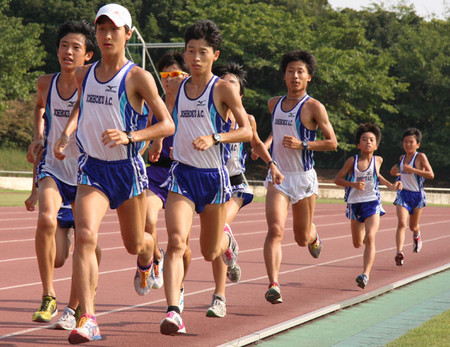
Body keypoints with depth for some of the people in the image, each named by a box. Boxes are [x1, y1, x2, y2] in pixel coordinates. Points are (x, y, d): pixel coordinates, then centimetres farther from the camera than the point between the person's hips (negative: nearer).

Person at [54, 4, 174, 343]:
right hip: (92, 168, 2)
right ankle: (87, 319, -25)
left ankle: (147, 261, 56)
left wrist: (129, 137, -26)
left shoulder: (138, 77, -10)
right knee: (85, 236, -21)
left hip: (128, 169, -2)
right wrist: (66, 132, 7)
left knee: (134, 244, 16)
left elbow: (168, 125, -12)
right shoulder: (84, 74, 4)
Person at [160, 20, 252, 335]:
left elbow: (247, 131, -11)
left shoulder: (223, 89, -6)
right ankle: (173, 312, -24)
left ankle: (226, 238, 50)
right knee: (176, 241, -19)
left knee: (209, 252, 12)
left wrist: (214, 138, -25)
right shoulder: (176, 88, 7)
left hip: (214, 176, -2)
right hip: (182, 174, 2)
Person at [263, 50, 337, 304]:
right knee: (275, 230, -18)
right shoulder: (274, 104, 9)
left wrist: (303, 145, -18)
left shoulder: (314, 107, -7)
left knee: (302, 238, 11)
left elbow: (332, 142, -8)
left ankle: (313, 234, 48)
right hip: (277, 177, 2)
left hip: (304, 178, -2)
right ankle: (274, 285, -24)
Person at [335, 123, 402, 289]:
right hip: (355, 204, 1)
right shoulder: (352, 161, -6)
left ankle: (365, 274, -26)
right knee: (357, 243, 14)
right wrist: (353, 184, -19)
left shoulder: (377, 160, 0)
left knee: (370, 238, -22)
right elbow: (337, 179, -3)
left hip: (372, 203, -1)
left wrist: (391, 186, 12)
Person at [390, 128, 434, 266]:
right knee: (402, 223, -18)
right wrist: (397, 170, 4)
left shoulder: (420, 157, -9)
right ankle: (399, 252, -26)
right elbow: (394, 172, 28)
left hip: (417, 195, -2)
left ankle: (417, 235, 51)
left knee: (413, 226, 14)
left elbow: (431, 175, -20)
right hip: (403, 194, 2)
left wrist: (412, 170, -26)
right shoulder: (402, 158, 7)